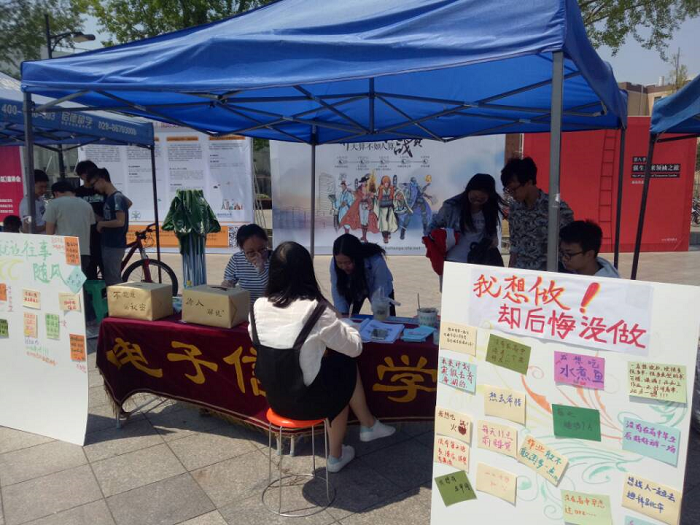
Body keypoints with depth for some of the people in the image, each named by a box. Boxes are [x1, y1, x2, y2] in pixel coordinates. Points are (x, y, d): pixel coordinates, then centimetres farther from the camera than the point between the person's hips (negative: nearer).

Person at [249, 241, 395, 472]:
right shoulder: (317, 311, -20)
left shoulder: (258, 307, -6)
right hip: (306, 400, -5)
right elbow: (355, 347, -8)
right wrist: (341, 327, 12)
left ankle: (368, 425, 34)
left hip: (274, 398, 5)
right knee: (346, 366, 20)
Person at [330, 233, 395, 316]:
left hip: (380, 290, -2)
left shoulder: (377, 262, -41)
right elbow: (337, 291, -24)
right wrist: (343, 316, -31)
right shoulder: (334, 263, -33)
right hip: (353, 290, 2)